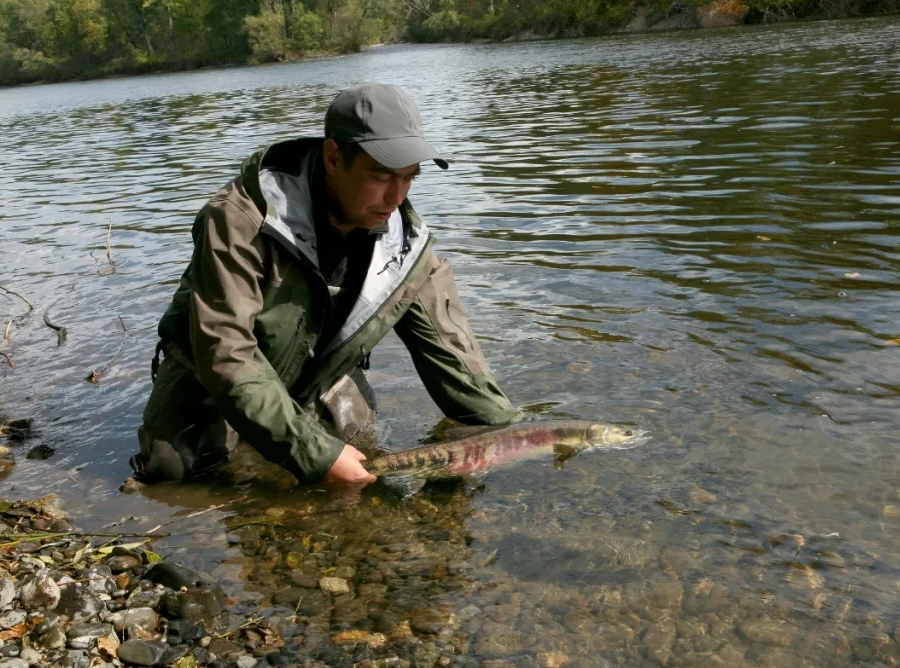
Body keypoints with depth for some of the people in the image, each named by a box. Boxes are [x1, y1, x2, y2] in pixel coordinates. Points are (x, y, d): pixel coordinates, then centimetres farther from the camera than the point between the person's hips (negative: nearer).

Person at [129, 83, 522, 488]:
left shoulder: (408, 246, -18)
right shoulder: (244, 219, -34)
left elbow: (448, 347, -11)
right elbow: (225, 352, -37)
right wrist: (312, 451, -41)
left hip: (318, 376, 4)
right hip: (213, 375, -4)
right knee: (171, 469, -18)